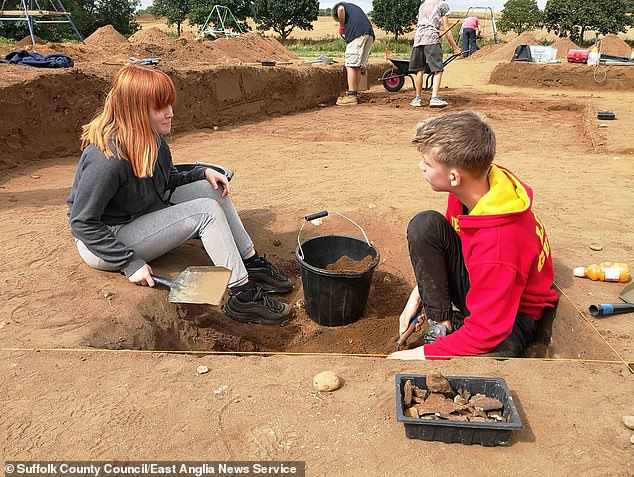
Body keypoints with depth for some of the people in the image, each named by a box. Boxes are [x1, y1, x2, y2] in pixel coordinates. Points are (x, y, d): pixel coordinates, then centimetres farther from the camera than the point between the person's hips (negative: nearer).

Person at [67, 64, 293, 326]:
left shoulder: (151, 137, -3)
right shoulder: (106, 158, -29)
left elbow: (169, 182, 13)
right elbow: (83, 224, -25)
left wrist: (203, 172, -5)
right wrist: (131, 263, -25)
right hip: (102, 246, -9)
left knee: (212, 189, -3)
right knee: (207, 211, -21)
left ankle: (252, 264, 0)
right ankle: (243, 297, -18)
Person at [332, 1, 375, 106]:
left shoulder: (338, 6, 18)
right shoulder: (354, 7, 37)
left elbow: (341, 9, -8)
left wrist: (342, 27, 5)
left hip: (357, 33, -7)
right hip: (370, 34, 7)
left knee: (351, 65, -8)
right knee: (359, 66, 11)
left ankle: (351, 96, -14)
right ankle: (355, 94, 14)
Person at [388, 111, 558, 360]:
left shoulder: (498, 243, -37)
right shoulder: (469, 189, -15)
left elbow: (486, 331, -30)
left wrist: (418, 355, -23)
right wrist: (420, 291, 0)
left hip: (513, 313, -7)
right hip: (476, 281, 7)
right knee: (425, 225, -18)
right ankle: (440, 323, -8)